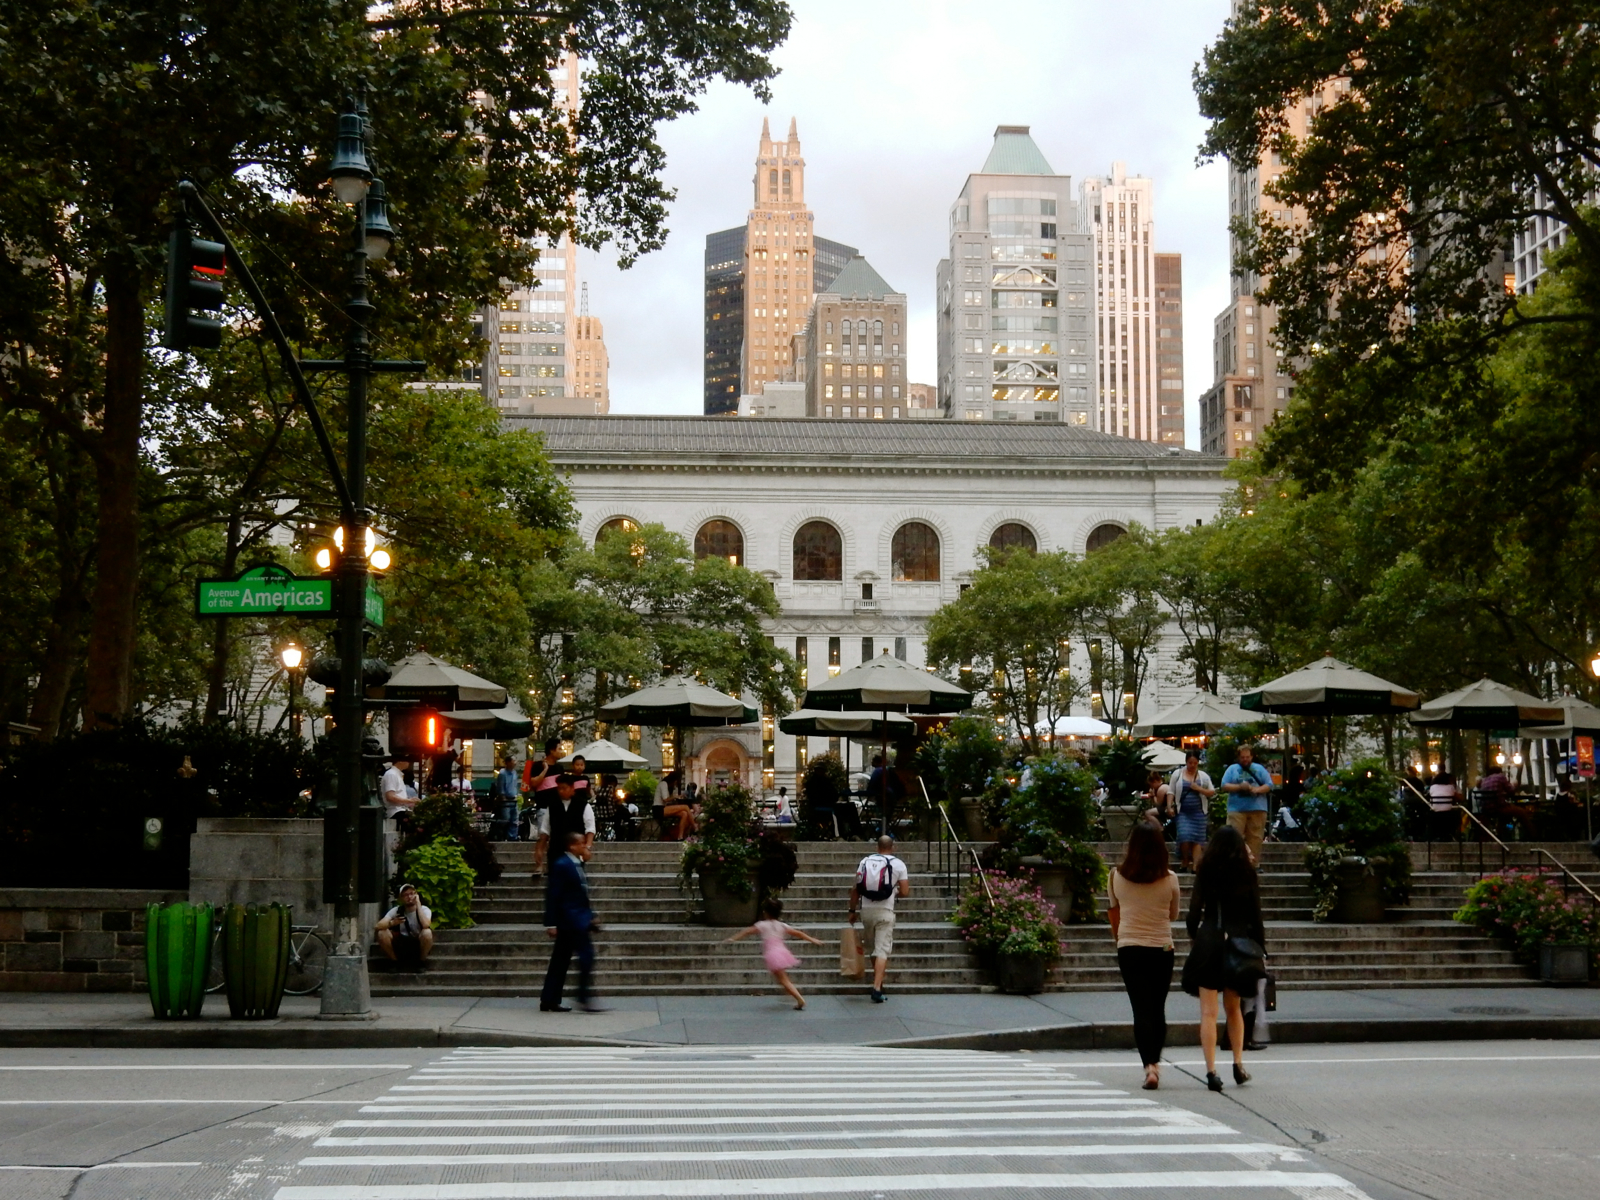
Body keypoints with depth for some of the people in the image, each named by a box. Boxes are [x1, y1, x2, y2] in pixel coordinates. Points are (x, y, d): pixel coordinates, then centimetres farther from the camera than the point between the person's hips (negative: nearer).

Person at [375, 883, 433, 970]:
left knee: (427, 932, -35)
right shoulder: (396, 910, -5)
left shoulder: (424, 909, -11)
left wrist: (418, 904, -27)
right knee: (382, 933, -23)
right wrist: (392, 923, -39)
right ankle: (395, 962, -3)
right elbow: (378, 926, -17)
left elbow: (426, 925, -34)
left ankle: (421, 962, -9)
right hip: (401, 946, 2)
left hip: (419, 946, -2)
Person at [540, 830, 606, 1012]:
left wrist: (590, 917, 18)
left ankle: (549, 1001, 13)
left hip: (578, 920, 10)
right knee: (586, 956, -11)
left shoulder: (577, 864, 15)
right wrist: (551, 923, -18)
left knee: (561, 961, 10)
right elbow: (552, 895, -15)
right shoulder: (561, 865, -13)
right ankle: (585, 999, -9)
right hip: (571, 920, -10)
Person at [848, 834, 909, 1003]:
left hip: (866, 910, 3)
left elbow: (855, 889, 6)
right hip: (885, 912, -3)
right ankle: (877, 988, -17)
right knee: (882, 950, -5)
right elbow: (905, 892, -4)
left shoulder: (865, 861, 8)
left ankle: (878, 982, 30)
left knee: (872, 949, 18)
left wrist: (852, 910, 13)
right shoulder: (898, 864, -1)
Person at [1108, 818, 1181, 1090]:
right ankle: (1155, 1062, 23)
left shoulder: (1117, 877, -5)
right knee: (1158, 1009, 14)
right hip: (1162, 949, 0)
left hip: (1129, 949, 0)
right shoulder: (1170, 879, -8)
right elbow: (1173, 915, 7)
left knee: (1141, 1010, 0)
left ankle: (1149, 1067, -15)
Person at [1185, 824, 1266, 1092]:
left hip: (1209, 942, -2)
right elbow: (1255, 913, 1)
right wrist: (1259, 946, 8)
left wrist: (1195, 937, 12)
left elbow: (1194, 910, -2)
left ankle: (1211, 1071, -9)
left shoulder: (1205, 872, -1)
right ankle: (1238, 1064, 20)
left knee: (1209, 1011, -2)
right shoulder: (1247, 873, 0)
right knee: (1234, 1007, 20)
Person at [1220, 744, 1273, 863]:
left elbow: (1269, 785, 8)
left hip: (1257, 809, 1)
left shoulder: (1259, 769, 15)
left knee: (1255, 839, 0)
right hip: (1237, 809, -1)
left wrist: (1257, 789, -11)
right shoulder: (1232, 769, 13)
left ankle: (1253, 863, 4)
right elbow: (1224, 786, 3)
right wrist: (1240, 787, -11)